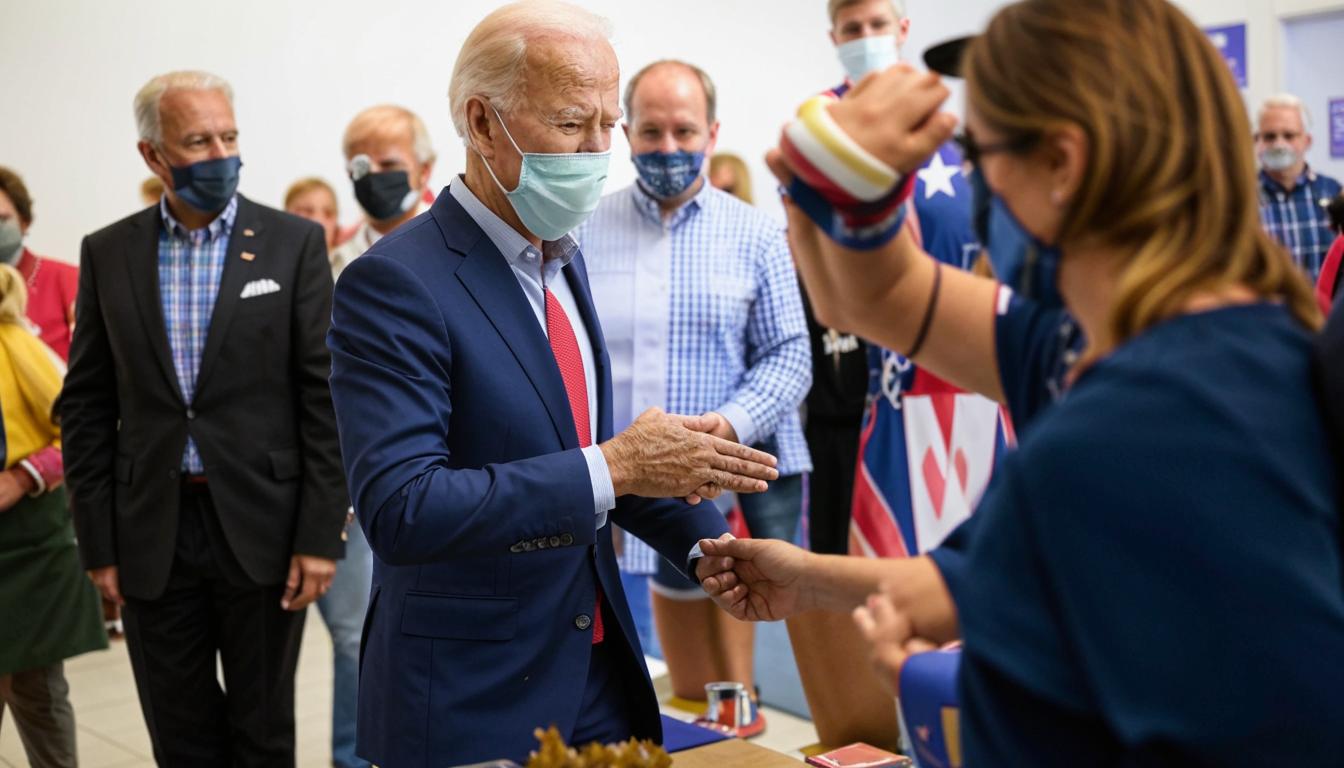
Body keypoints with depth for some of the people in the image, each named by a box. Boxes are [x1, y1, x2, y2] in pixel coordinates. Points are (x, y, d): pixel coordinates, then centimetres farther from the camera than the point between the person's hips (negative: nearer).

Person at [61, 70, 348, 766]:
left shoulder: (294, 243, -2)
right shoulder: (108, 253, 5)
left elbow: (324, 396, -4)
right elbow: (86, 408, 6)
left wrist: (321, 534, -8)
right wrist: (99, 544, 2)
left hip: (261, 529, -2)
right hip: (151, 536, 2)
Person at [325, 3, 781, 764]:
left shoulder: (563, 258, 7)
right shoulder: (394, 283, -18)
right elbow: (400, 508, -26)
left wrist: (701, 539, 0)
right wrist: (613, 467, -28)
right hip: (471, 700, -7)